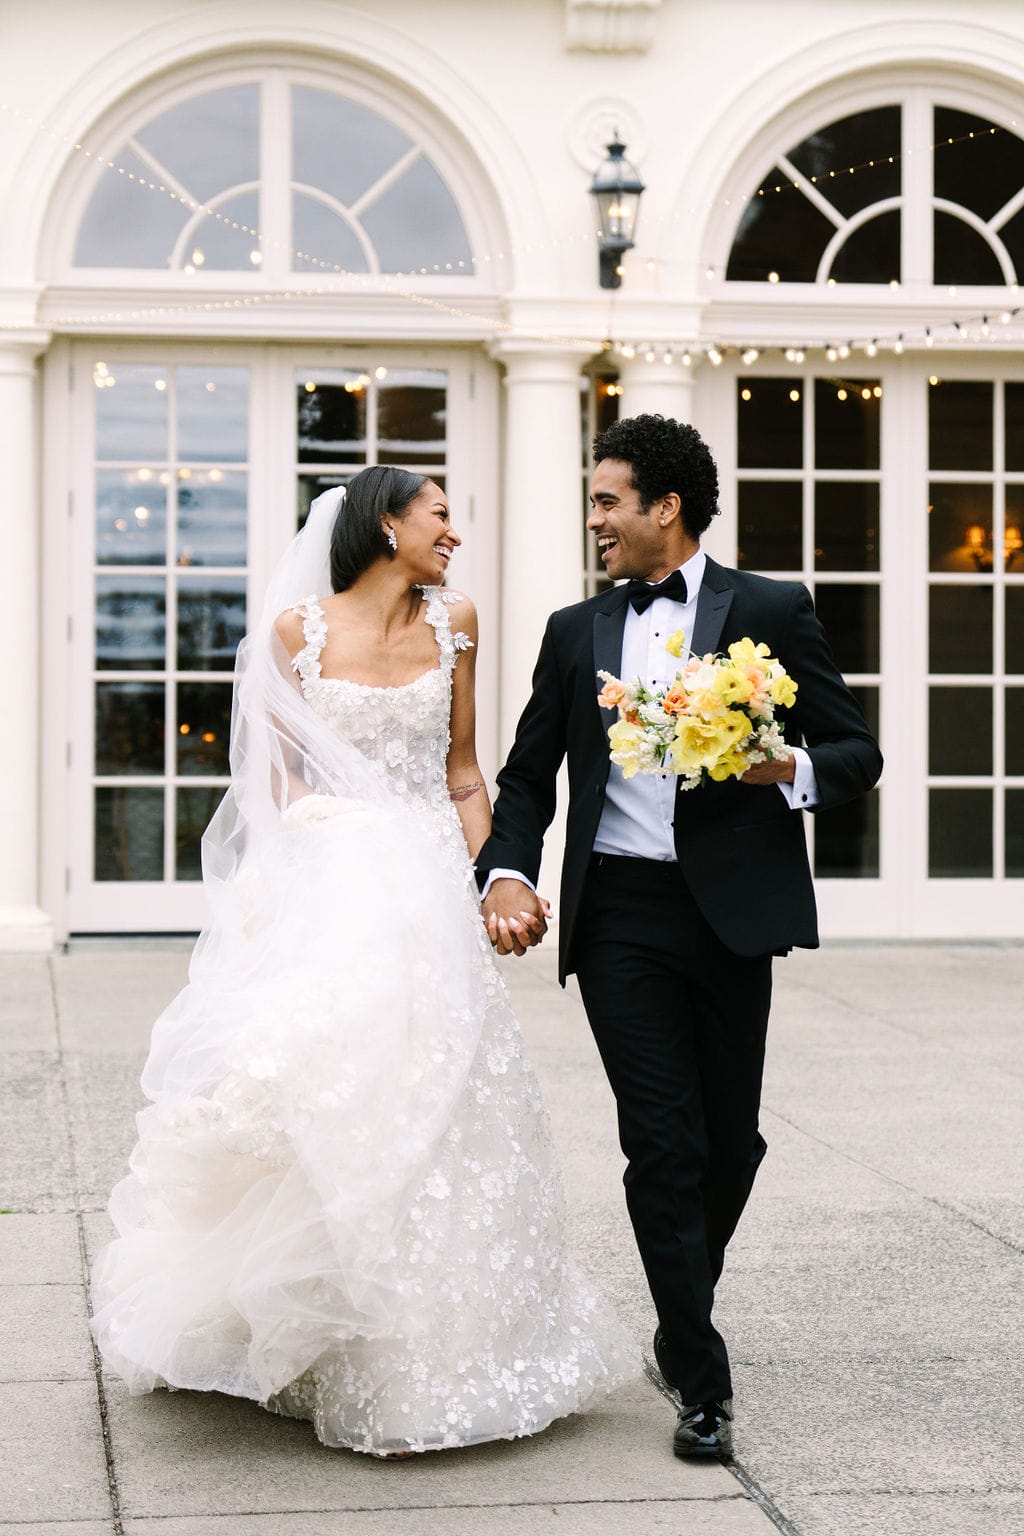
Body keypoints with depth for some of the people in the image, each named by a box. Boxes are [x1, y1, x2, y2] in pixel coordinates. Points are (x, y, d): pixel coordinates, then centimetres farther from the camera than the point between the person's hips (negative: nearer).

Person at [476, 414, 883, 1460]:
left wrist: (790, 768, -18)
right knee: (663, 1145, -5)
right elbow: (528, 775, 16)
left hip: (730, 909, -1)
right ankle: (701, 1381, 2)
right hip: (617, 914, 1)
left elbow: (857, 753, 3)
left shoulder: (771, 612, 3)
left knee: (729, 1144, 9)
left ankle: (682, 1319, 35)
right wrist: (506, 872, -1)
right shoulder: (576, 631, 13)